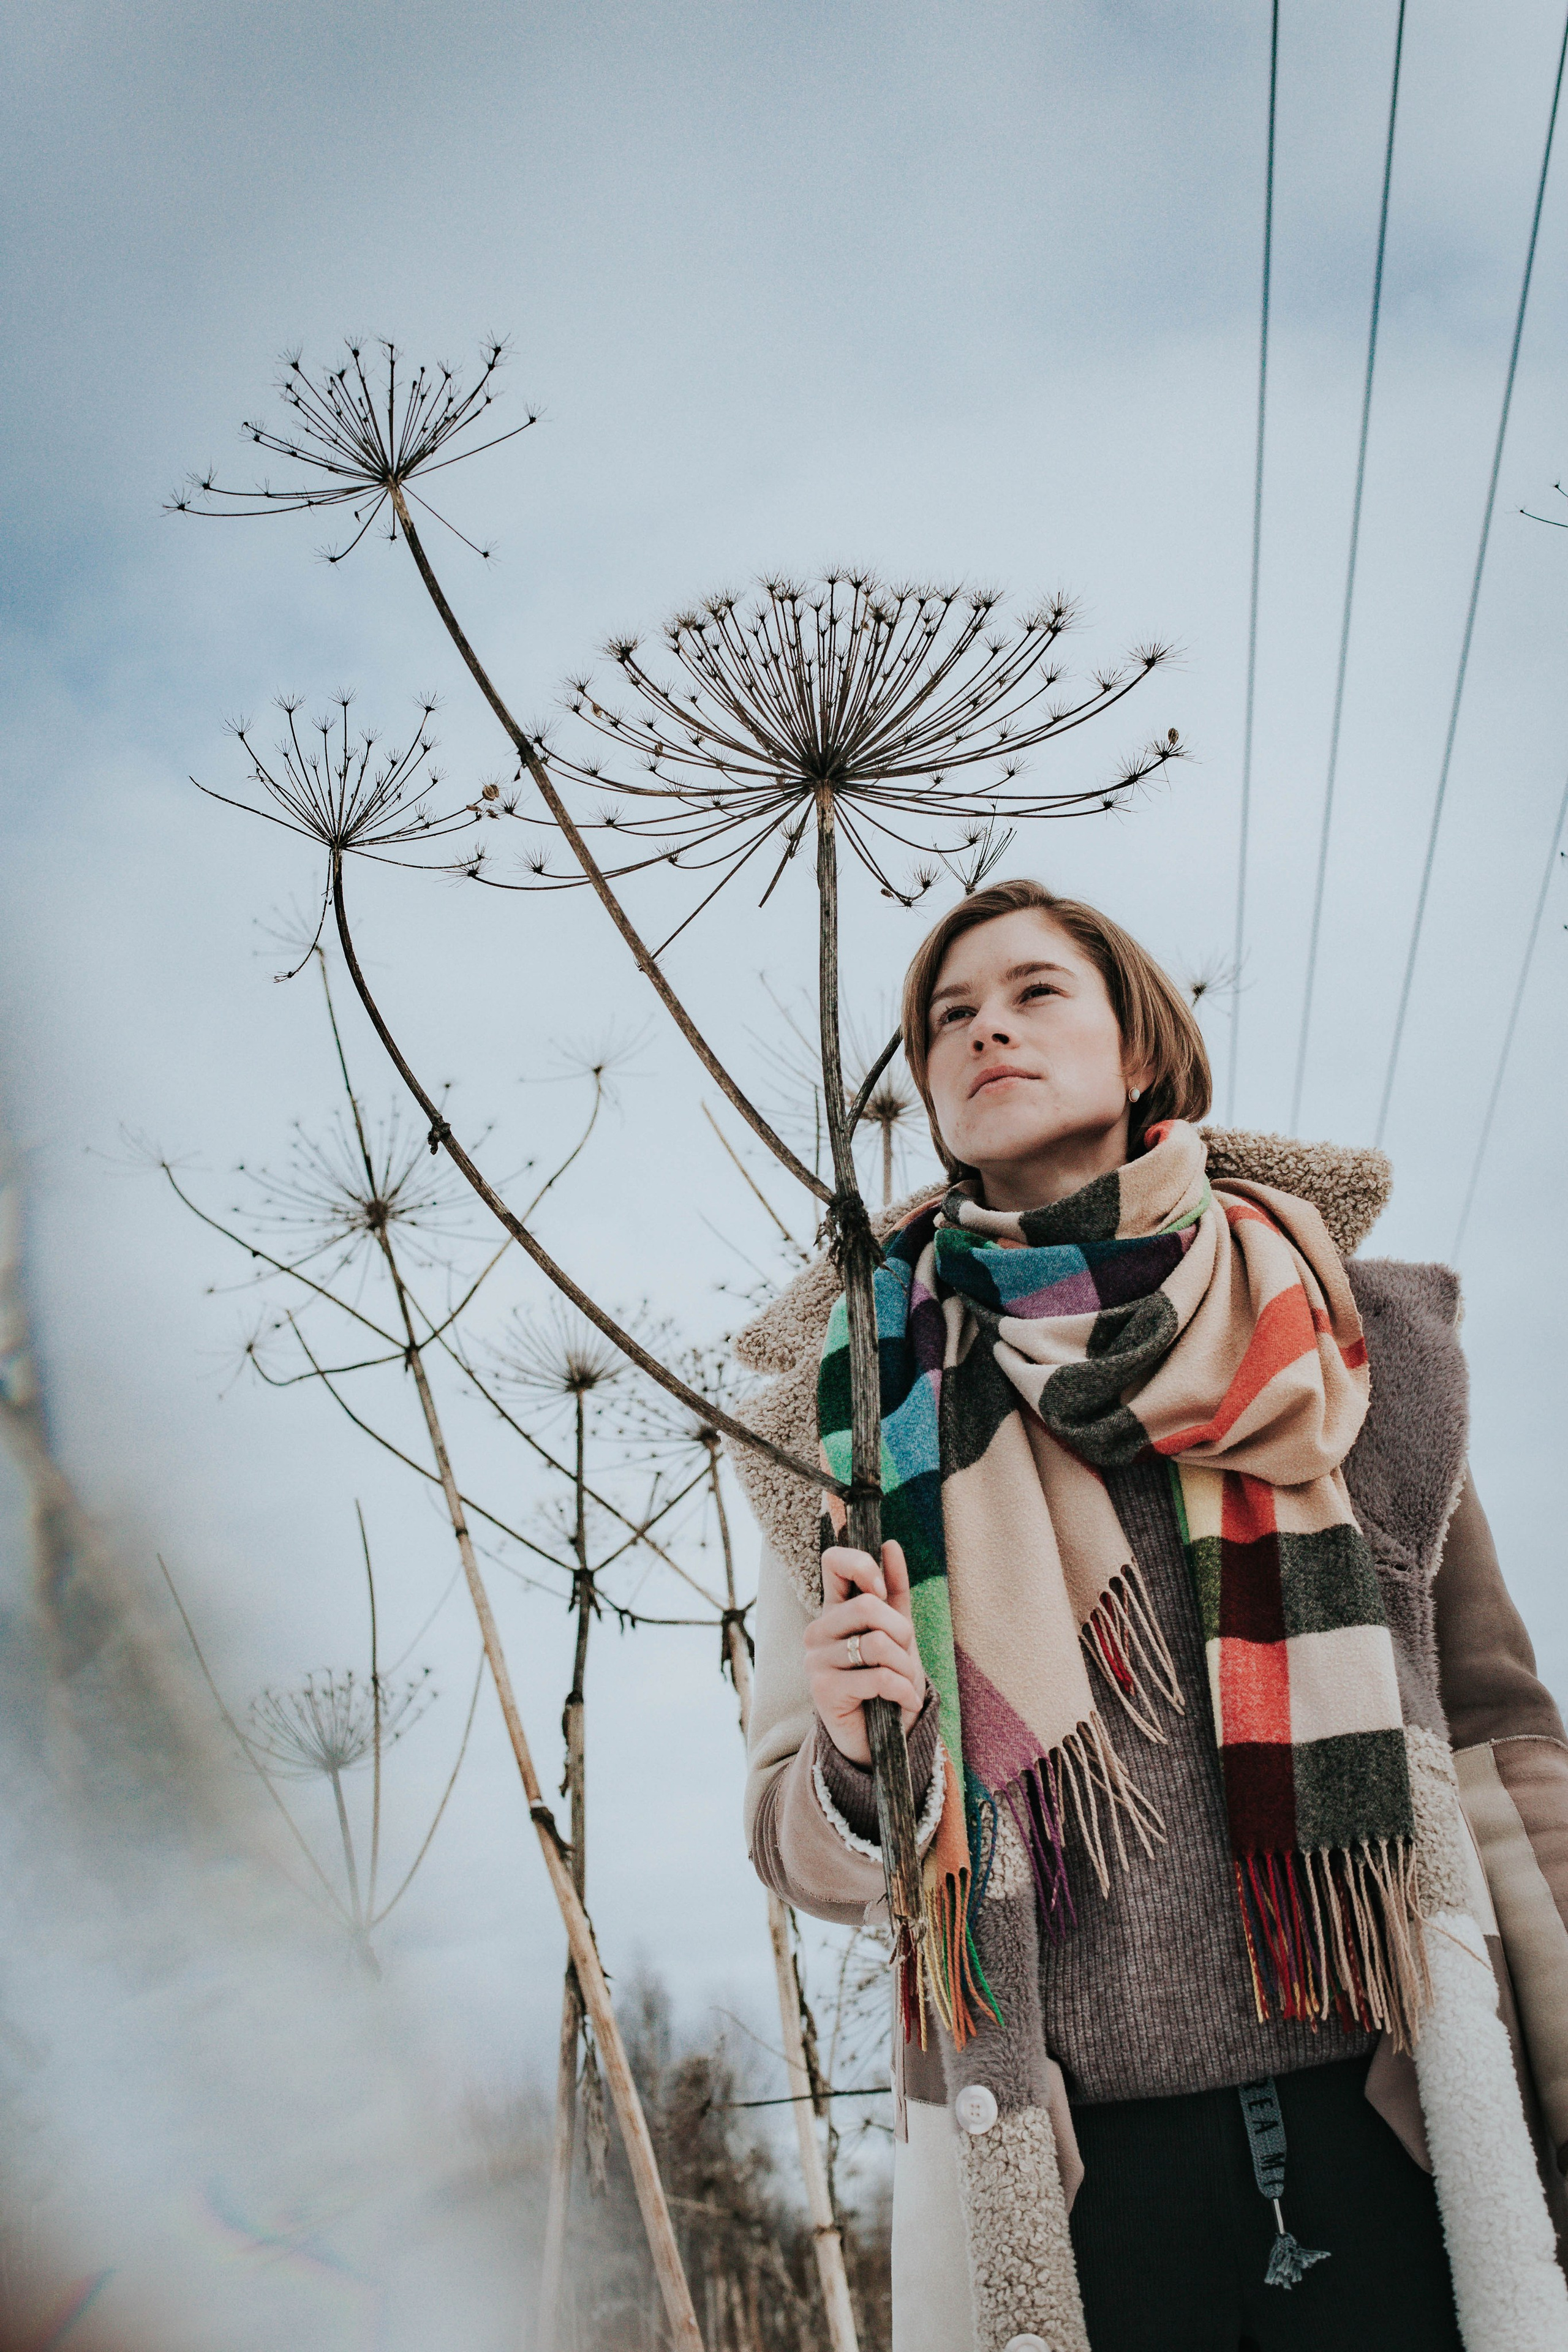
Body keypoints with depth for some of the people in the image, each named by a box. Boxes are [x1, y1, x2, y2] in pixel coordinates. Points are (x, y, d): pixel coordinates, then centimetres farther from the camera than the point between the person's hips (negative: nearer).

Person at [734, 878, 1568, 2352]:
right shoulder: (864, 1406, 1)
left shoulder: (1366, 1338, 3)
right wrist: (856, 1751, -17)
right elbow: (805, 1848, 5)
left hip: (1402, 2144, 1)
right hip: (1078, 2184, 0)